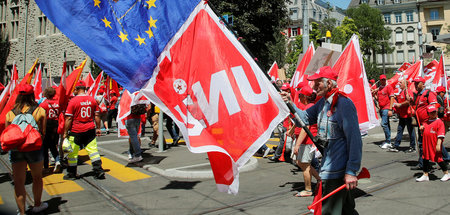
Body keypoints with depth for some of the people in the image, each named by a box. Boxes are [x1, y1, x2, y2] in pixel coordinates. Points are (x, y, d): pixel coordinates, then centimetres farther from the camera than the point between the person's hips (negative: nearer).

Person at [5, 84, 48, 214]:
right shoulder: (40, 111, -4)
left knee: (18, 182, 8)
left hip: (15, 149, 1)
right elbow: (43, 132, -4)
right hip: (34, 148, -1)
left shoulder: (10, 113, 1)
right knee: (37, 177, 18)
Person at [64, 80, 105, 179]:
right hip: (90, 130, 3)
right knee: (93, 150, 7)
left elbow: (69, 118, -9)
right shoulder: (92, 100, 2)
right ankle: (99, 171, 5)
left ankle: (72, 173, 21)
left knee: (72, 152, 10)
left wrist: (65, 132, -3)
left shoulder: (73, 101, -10)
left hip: (76, 131, -3)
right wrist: (98, 128, 14)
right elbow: (97, 115, 5)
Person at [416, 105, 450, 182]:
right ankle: (425, 175, 18)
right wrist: (421, 129, 1)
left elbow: (440, 135, -15)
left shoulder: (439, 122, -10)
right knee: (425, 159, 10)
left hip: (435, 146, -7)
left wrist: (438, 144, -20)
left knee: (438, 159, 3)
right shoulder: (425, 122, 12)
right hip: (426, 145, 7)